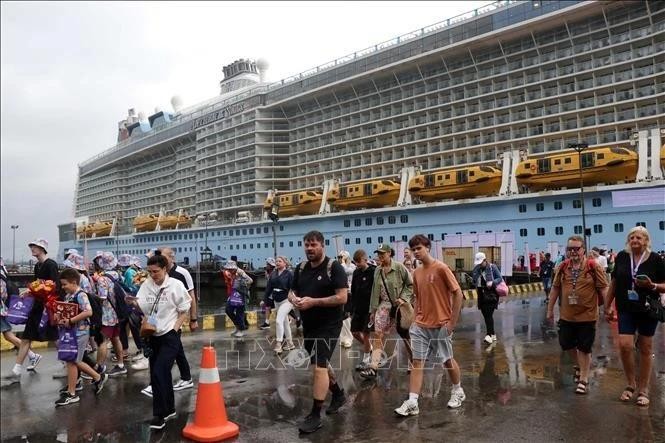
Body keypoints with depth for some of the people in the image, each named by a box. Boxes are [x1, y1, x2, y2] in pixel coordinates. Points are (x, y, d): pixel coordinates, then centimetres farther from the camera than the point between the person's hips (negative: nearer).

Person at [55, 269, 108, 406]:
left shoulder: (81, 295, -18)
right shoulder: (68, 295, 8)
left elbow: (88, 312, -29)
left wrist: (70, 321, -27)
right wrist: (61, 318, -2)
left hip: (79, 332, -9)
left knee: (71, 361, -2)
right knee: (75, 361, 16)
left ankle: (71, 394, 10)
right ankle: (98, 378, 32)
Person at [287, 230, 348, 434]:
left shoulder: (334, 267, -13)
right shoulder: (301, 268, 6)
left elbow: (342, 297, -20)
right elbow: (292, 291, 14)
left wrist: (313, 301, -25)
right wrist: (294, 299, -11)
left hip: (328, 325, -7)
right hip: (308, 324, 7)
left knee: (319, 366, -10)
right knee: (321, 363, 20)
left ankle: (315, 415, -1)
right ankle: (338, 394, 43)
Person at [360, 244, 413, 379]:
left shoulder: (399, 267, -9)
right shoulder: (378, 271, 7)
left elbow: (410, 284, -5)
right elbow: (375, 291, 12)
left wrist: (403, 298, -17)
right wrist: (372, 310, 12)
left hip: (399, 305, -4)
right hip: (384, 305, 4)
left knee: (405, 335, 10)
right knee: (376, 334, -10)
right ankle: (373, 367, -11)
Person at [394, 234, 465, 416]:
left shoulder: (441, 268, -12)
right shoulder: (416, 272, 7)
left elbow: (458, 293, -11)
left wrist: (452, 322, -12)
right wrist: (416, 318, 8)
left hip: (441, 325, -5)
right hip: (421, 325, 5)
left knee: (448, 360, 12)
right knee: (417, 362, -1)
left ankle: (458, 391, 35)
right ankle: (412, 402, -1)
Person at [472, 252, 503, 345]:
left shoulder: (492, 267, -6)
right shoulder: (476, 269, 6)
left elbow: (500, 278, -5)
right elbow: (474, 281, 10)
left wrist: (492, 282, -21)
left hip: (491, 294, -5)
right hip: (481, 294, 5)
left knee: (489, 314, -14)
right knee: (485, 315, 8)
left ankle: (489, 335, -18)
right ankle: (493, 334, 20)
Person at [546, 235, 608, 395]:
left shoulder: (594, 267, -9)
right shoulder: (563, 267, 2)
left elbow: (603, 288, -7)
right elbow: (555, 288, 8)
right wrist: (550, 309, 10)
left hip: (587, 316, -4)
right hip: (566, 315, 4)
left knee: (584, 348, 4)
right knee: (566, 344, 12)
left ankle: (583, 380, 19)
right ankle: (578, 365, 41)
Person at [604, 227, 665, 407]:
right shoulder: (622, 257, -1)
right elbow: (614, 283, 8)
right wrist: (607, 306, 8)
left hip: (648, 310, -1)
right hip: (626, 310, 1)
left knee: (645, 349, 8)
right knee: (625, 345, -8)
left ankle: (643, 390, 21)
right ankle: (631, 384, 15)